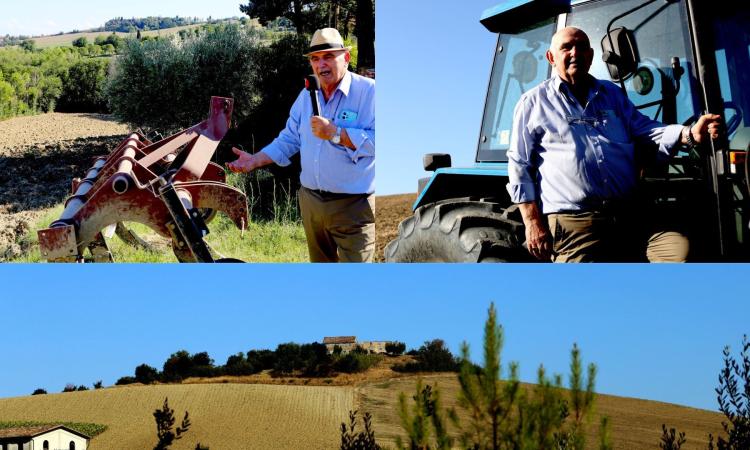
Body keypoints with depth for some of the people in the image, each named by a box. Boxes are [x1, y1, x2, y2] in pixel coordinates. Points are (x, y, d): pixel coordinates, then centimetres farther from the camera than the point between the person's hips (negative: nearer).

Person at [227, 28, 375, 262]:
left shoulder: (368, 91, -11)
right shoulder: (307, 95, 12)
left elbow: (377, 141, -21)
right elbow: (288, 140, 18)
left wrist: (335, 133, -24)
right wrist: (255, 161, 7)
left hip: (353, 207, -7)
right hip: (311, 201, 7)